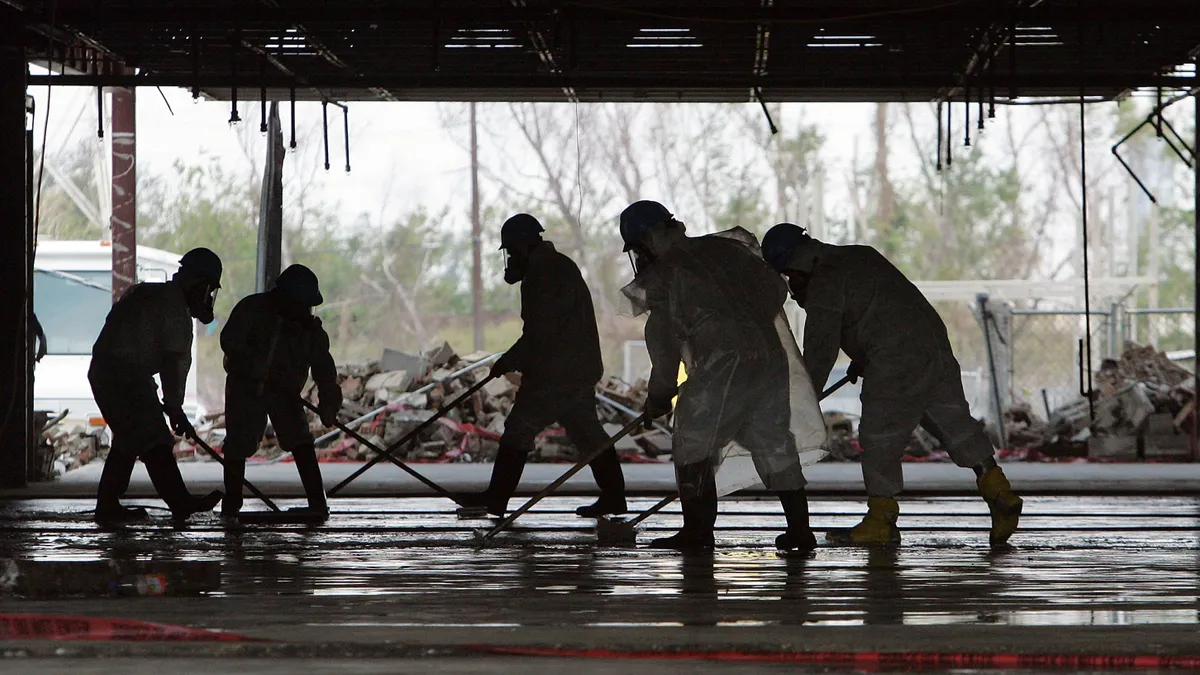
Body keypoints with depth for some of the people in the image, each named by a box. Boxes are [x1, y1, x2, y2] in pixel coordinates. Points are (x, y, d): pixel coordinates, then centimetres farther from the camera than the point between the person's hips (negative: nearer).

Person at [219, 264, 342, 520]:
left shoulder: (310, 327, -2)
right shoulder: (252, 309, -14)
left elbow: (324, 368, -3)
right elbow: (230, 342, -22)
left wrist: (328, 404, -13)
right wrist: (258, 367, -30)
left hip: (284, 391, 3)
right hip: (245, 386, -2)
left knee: (302, 445, -10)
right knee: (238, 446, -1)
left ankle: (318, 503, -9)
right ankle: (231, 504, 15)